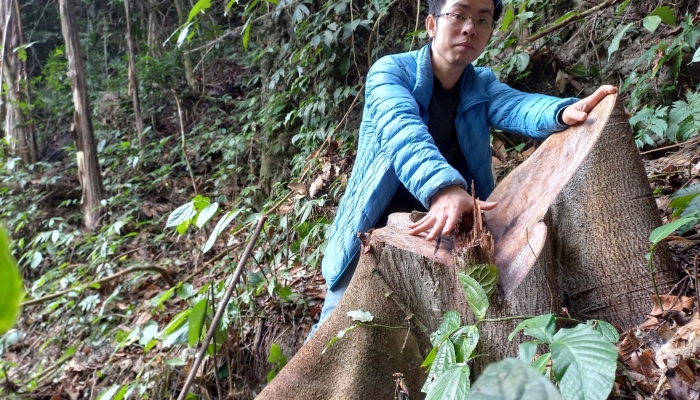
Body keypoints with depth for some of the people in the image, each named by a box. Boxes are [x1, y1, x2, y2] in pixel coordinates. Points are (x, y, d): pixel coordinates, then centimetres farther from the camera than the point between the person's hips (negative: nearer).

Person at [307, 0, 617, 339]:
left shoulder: (481, 84, 4)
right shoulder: (391, 71, -11)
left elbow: (515, 107, -19)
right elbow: (402, 130, -33)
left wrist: (562, 112, -44)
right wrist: (444, 188, -53)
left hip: (450, 233, 4)